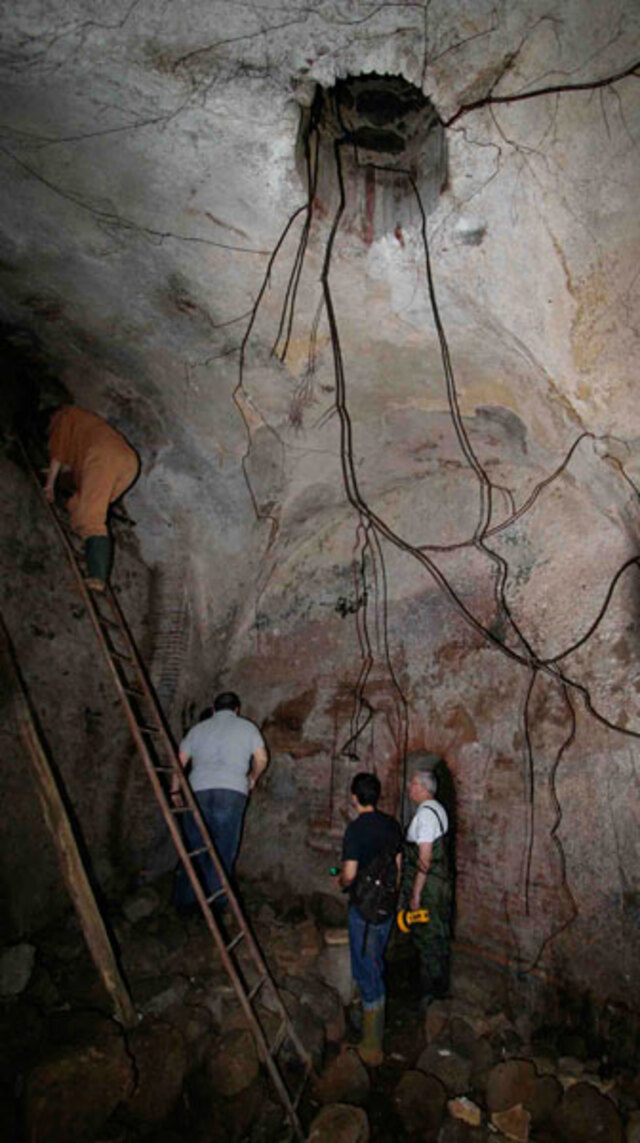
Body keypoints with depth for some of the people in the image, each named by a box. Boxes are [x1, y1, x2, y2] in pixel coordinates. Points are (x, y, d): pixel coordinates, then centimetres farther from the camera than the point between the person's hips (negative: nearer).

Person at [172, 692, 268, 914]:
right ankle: (217, 904, 13)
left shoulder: (198, 728, 18)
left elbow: (180, 761, 13)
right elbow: (262, 758, 7)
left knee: (195, 847, 13)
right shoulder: (247, 727, 13)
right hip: (233, 792, -2)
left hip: (198, 791, 2)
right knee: (224, 850, 7)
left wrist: (175, 790, 22)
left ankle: (184, 900, 21)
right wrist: (252, 779, 24)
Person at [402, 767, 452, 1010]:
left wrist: (415, 893, -19)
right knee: (438, 936, 20)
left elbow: (425, 859, -25)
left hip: (427, 887, -9)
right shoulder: (437, 809, 7)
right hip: (441, 882, 9)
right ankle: (440, 986, 34)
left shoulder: (425, 813, -23)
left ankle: (429, 992, 18)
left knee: (427, 939, 5)